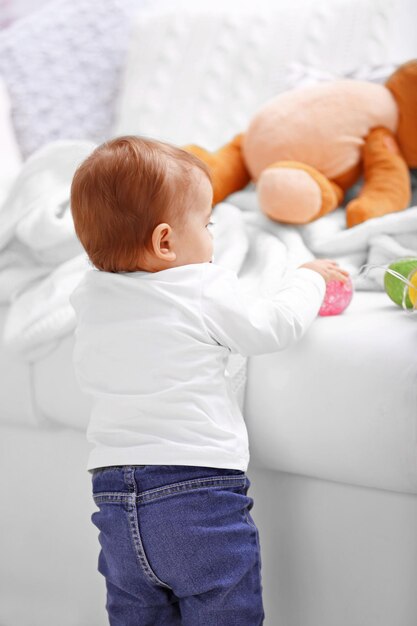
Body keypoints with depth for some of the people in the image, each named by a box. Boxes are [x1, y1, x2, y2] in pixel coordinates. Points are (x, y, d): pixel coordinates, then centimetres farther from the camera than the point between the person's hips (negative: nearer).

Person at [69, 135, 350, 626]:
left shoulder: (89, 297, 8)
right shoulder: (205, 293, -8)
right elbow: (272, 327, 3)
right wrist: (310, 279, 23)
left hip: (115, 504, 5)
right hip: (201, 493, -5)